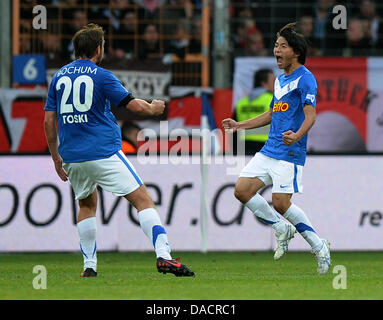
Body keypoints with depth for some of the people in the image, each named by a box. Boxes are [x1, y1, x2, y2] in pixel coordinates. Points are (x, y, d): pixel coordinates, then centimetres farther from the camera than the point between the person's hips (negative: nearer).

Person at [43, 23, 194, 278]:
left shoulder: (59, 76, 11)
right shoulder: (100, 76, -4)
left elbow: (49, 120, 11)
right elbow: (134, 105, -7)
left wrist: (56, 157, 20)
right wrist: (153, 108, 15)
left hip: (72, 157, 5)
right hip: (104, 153, -5)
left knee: (87, 205, 25)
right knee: (143, 199, -4)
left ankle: (89, 266, 17)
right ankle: (163, 255, -19)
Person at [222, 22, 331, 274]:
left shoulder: (305, 79, -9)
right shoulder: (280, 79, 18)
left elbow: (310, 114, -20)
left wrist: (297, 135, -39)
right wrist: (239, 125, 26)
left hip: (290, 153, -9)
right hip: (269, 150, 9)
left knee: (281, 203, -14)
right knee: (242, 190, -2)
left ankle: (320, 246, 2)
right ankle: (283, 229, 14)